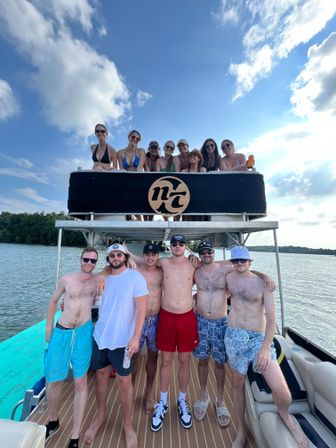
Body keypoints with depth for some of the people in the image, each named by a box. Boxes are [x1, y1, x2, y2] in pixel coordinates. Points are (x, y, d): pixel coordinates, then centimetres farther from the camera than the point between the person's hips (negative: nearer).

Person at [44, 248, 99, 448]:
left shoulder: (98, 281, -3)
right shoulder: (67, 279, 0)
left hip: (84, 332, -1)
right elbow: (54, 301, 11)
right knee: (54, 380, 14)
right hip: (61, 332, 2)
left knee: (80, 382, 7)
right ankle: (53, 422, 45)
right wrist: (49, 326, 11)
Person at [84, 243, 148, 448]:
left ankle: (128, 425, 32)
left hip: (123, 339, -4)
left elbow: (142, 308, -15)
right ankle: (100, 416, 44)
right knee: (101, 374, 19)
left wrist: (135, 337, -19)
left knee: (124, 381, 9)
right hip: (100, 336, 5)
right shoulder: (104, 278, 2)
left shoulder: (135, 277, -14)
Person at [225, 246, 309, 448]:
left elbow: (271, 318, -10)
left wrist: (266, 347, -16)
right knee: (237, 383, 16)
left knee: (281, 392, -15)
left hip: (259, 337, -2)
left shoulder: (262, 283, -10)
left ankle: (285, 414, 24)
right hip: (234, 336, 3)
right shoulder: (229, 278, -1)